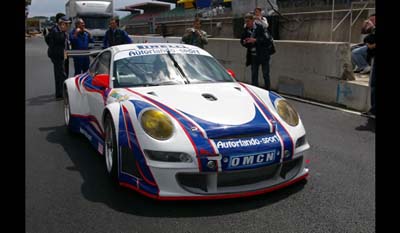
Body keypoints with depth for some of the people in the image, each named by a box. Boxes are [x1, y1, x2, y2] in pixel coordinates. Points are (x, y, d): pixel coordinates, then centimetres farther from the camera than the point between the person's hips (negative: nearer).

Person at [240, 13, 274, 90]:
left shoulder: (260, 28, -9)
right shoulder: (246, 30, 4)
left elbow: (266, 39, -15)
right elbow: (242, 40, 12)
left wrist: (255, 40, -24)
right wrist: (244, 42, -11)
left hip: (263, 55, -4)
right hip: (253, 56, 5)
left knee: (265, 75, 0)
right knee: (254, 75, 7)